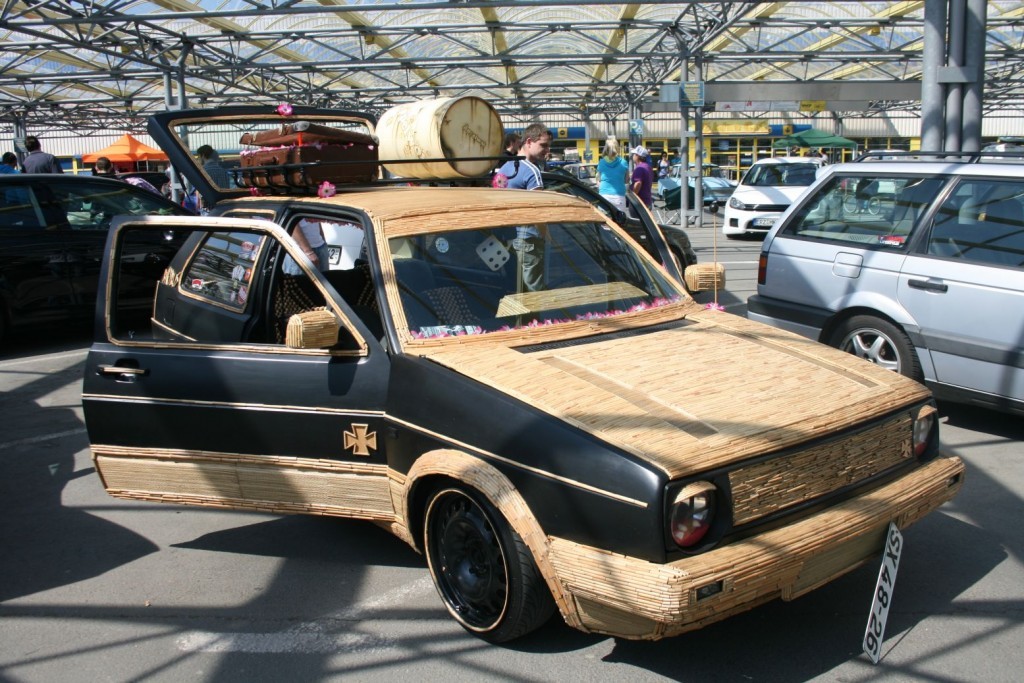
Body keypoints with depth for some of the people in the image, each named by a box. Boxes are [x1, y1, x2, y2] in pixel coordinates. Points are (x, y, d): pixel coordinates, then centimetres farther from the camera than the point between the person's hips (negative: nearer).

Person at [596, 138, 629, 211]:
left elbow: (598, 180, 9)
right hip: (619, 196, -1)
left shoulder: (601, 162, 2)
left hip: (604, 195, 1)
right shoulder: (623, 162, -1)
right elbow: (626, 180, 11)